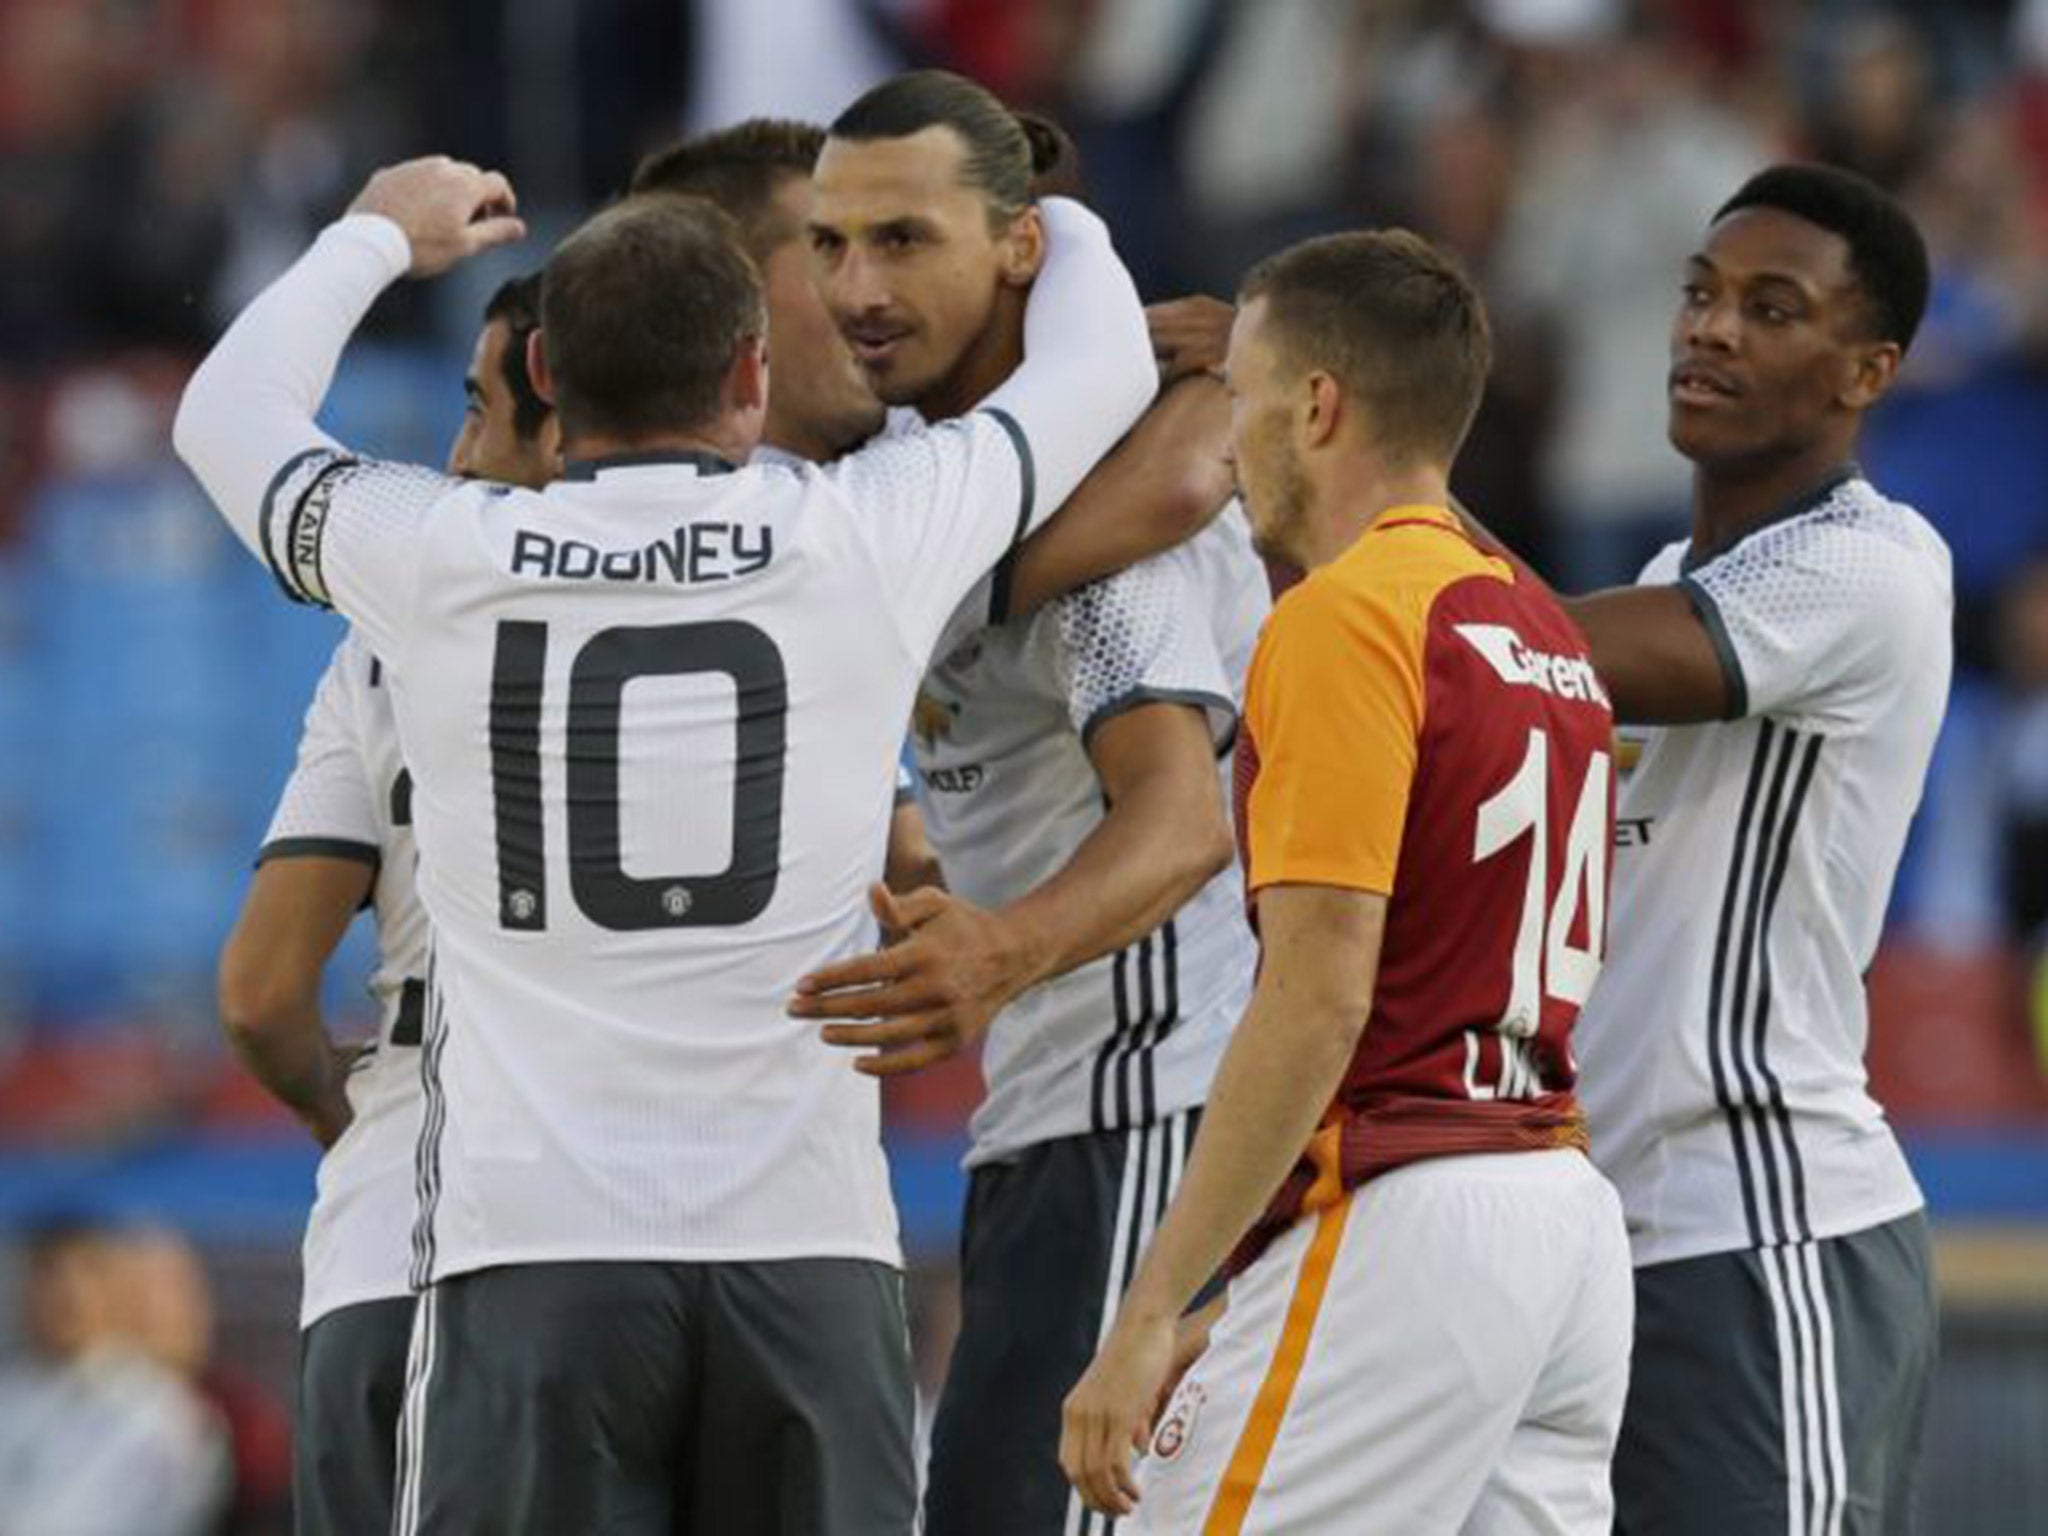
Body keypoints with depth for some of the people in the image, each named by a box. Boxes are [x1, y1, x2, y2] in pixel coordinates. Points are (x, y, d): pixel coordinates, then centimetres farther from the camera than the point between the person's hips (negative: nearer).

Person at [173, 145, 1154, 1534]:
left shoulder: (440, 558, 1)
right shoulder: (864, 542, 0)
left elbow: (228, 413, 23)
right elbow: (1102, 369, 18)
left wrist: (378, 239, 39)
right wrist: (1059, 223, 39)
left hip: (529, 1255, 0)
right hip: (807, 1248, 0)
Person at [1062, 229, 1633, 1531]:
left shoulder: (1345, 619, -10)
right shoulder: (1544, 631, 18)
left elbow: (1317, 1001, -18)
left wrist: (1152, 1313, -18)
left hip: (1401, 1224, -9)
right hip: (1570, 1211, 9)